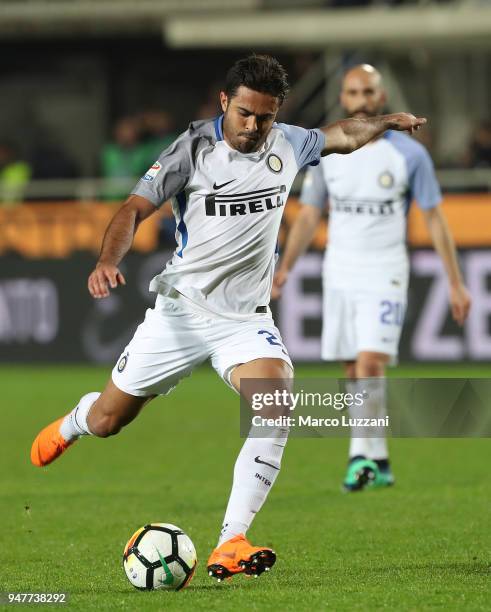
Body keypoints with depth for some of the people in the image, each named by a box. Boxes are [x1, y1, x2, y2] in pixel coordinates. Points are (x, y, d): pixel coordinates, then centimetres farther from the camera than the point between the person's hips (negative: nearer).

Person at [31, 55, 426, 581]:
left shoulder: (288, 145, 2)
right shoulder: (195, 148, -10)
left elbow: (342, 135, 24)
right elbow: (136, 207, -14)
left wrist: (388, 121, 12)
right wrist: (107, 261, -29)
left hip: (246, 317, 2)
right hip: (181, 308, -2)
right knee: (107, 421, 7)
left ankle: (230, 545, -31)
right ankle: (71, 425, 49)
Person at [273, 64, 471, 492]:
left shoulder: (409, 154, -4)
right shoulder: (325, 153, 5)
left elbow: (435, 219, 1)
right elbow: (308, 216, 10)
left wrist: (456, 283, 0)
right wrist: (285, 268, -1)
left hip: (385, 276, -4)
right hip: (339, 277, 4)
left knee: (370, 363, -18)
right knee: (355, 374, 5)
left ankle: (362, 455, -17)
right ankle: (379, 463, 14)